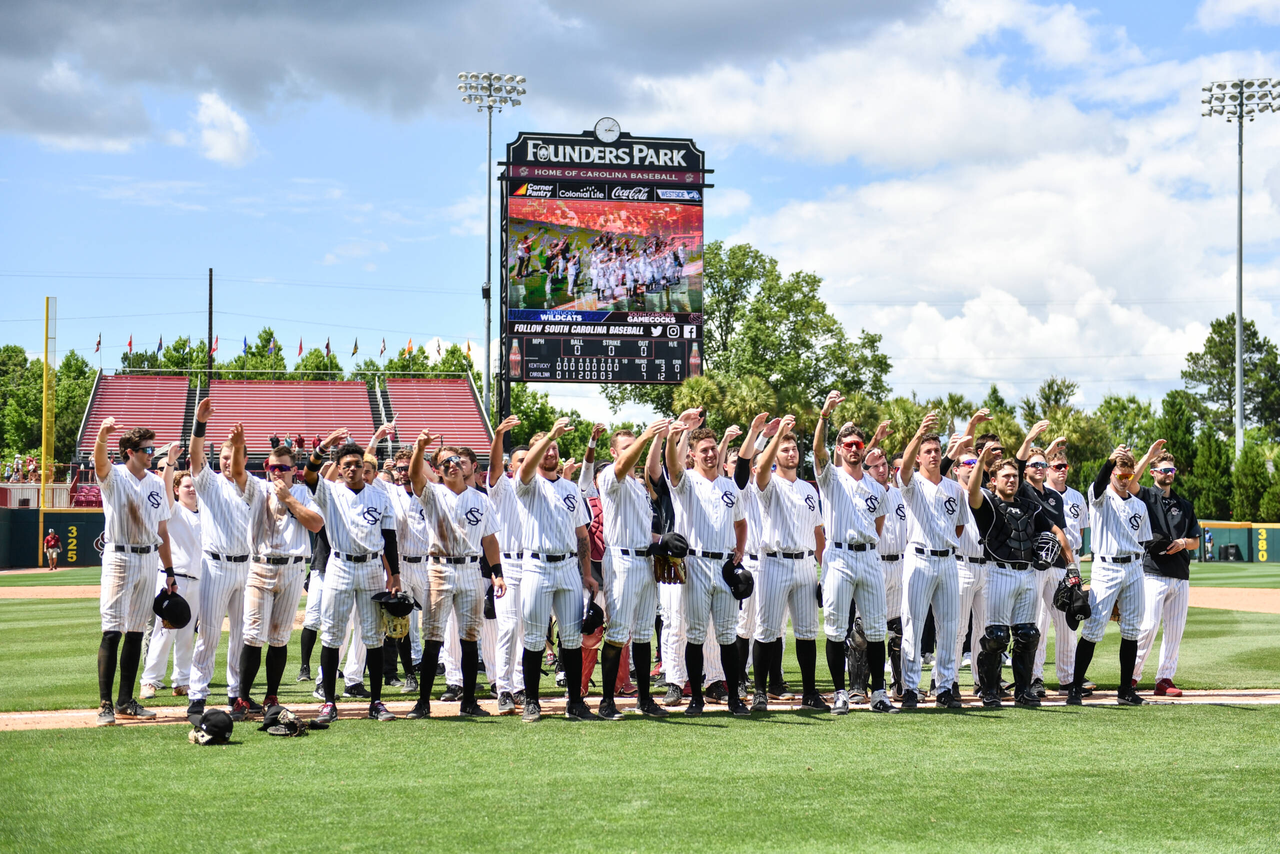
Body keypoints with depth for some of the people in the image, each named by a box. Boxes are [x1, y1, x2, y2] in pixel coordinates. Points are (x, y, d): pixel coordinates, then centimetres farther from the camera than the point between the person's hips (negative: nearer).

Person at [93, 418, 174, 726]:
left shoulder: (156, 483, 11)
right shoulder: (113, 477, -5)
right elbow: (100, 461, -29)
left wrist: (169, 571, 12)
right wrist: (102, 435, -51)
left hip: (149, 559, 6)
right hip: (120, 558, -6)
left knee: (136, 631, 9)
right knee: (112, 630, -10)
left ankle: (126, 701, 16)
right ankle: (105, 704, -10)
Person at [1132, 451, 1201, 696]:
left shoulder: (1184, 505, 20)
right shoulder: (1144, 496, 5)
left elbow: (1196, 542, 20)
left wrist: (1183, 543, -2)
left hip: (1181, 576, 5)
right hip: (1153, 572, -5)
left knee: (1175, 630, 3)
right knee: (1148, 626, -12)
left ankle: (1165, 679, 10)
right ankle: (1131, 676, -1)